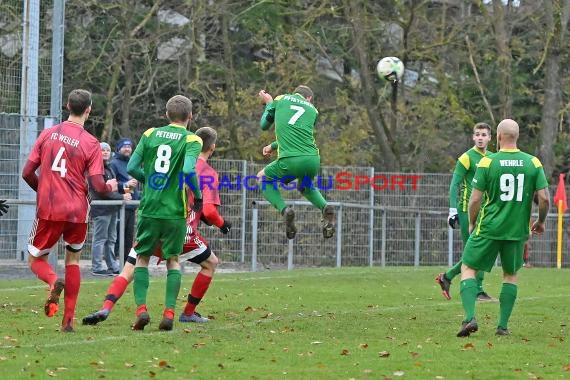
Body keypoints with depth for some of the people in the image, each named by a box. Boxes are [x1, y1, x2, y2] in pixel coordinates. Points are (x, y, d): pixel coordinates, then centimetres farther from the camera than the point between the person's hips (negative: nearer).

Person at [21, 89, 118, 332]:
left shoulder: (48, 134, 1)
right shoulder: (91, 143, -6)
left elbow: (27, 173, 2)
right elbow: (98, 186, -11)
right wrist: (111, 186, 13)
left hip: (48, 211, 0)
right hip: (77, 211, 0)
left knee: (35, 260, 15)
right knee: (73, 261, 19)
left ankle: (53, 281, -20)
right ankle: (68, 320, 11)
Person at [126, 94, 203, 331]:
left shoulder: (150, 134, 6)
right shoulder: (191, 140, -4)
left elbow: (132, 168, 2)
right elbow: (188, 170, -20)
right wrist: (198, 195, -6)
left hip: (149, 207, 2)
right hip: (175, 211, -1)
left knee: (142, 258, 13)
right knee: (173, 260, 11)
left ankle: (141, 308, -2)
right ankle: (169, 312, 0)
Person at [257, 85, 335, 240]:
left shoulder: (281, 99, 16)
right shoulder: (312, 109, 22)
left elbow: (264, 125, 26)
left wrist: (269, 103, 43)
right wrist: (273, 146, 43)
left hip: (290, 161, -4)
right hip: (313, 159, 4)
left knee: (263, 179, 24)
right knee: (305, 186, 36)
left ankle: (284, 209, -1)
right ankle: (325, 207, 6)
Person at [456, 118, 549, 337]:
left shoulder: (487, 162, -7)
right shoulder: (533, 163, -1)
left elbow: (475, 199, -6)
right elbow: (544, 198, -4)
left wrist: (472, 224, 11)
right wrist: (541, 221, 15)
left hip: (488, 228, -2)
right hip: (517, 230, 3)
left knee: (468, 269, 8)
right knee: (510, 275, 19)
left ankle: (470, 317, -11)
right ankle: (503, 325, 13)